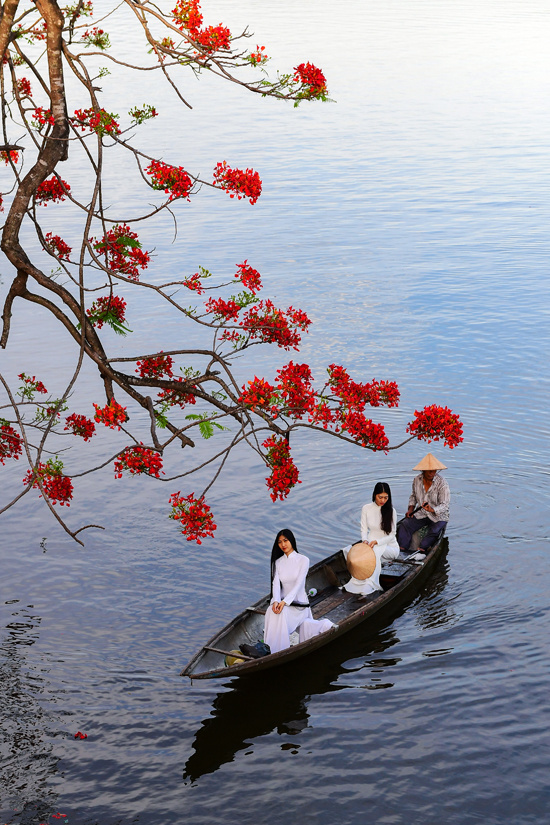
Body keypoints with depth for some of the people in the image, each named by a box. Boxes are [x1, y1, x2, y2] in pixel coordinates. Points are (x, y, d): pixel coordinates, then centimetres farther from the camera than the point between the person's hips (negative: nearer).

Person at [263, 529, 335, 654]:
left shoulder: (303, 560, -4)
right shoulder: (277, 562, 8)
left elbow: (298, 584, -14)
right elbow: (276, 584, -6)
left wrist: (285, 601, -26)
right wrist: (276, 601, -26)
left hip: (299, 603, -4)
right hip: (283, 601, 4)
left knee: (281, 614, -31)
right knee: (271, 611, -26)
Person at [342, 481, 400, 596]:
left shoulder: (391, 511, -7)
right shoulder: (366, 509, 2)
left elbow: (391, 535, -8)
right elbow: (364, 530, 4)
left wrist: (377, 542, -24)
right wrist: (365, 541, -18)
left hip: (390, 546, -3)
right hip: (371, 542, 3)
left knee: (376, 551, -39)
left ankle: (369, 586, -42)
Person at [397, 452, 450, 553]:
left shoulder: (442, 483, -15)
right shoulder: (416, 480, 0)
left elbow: (444, 505, -17)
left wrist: (432, 510, -35)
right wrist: (410, 509, 2)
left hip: (438, 516, -4)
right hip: (420, 514, 4)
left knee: (434, 531, -31)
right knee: (405, 524, -18)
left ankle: (420, 550, -32)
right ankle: (401, 549, -28)